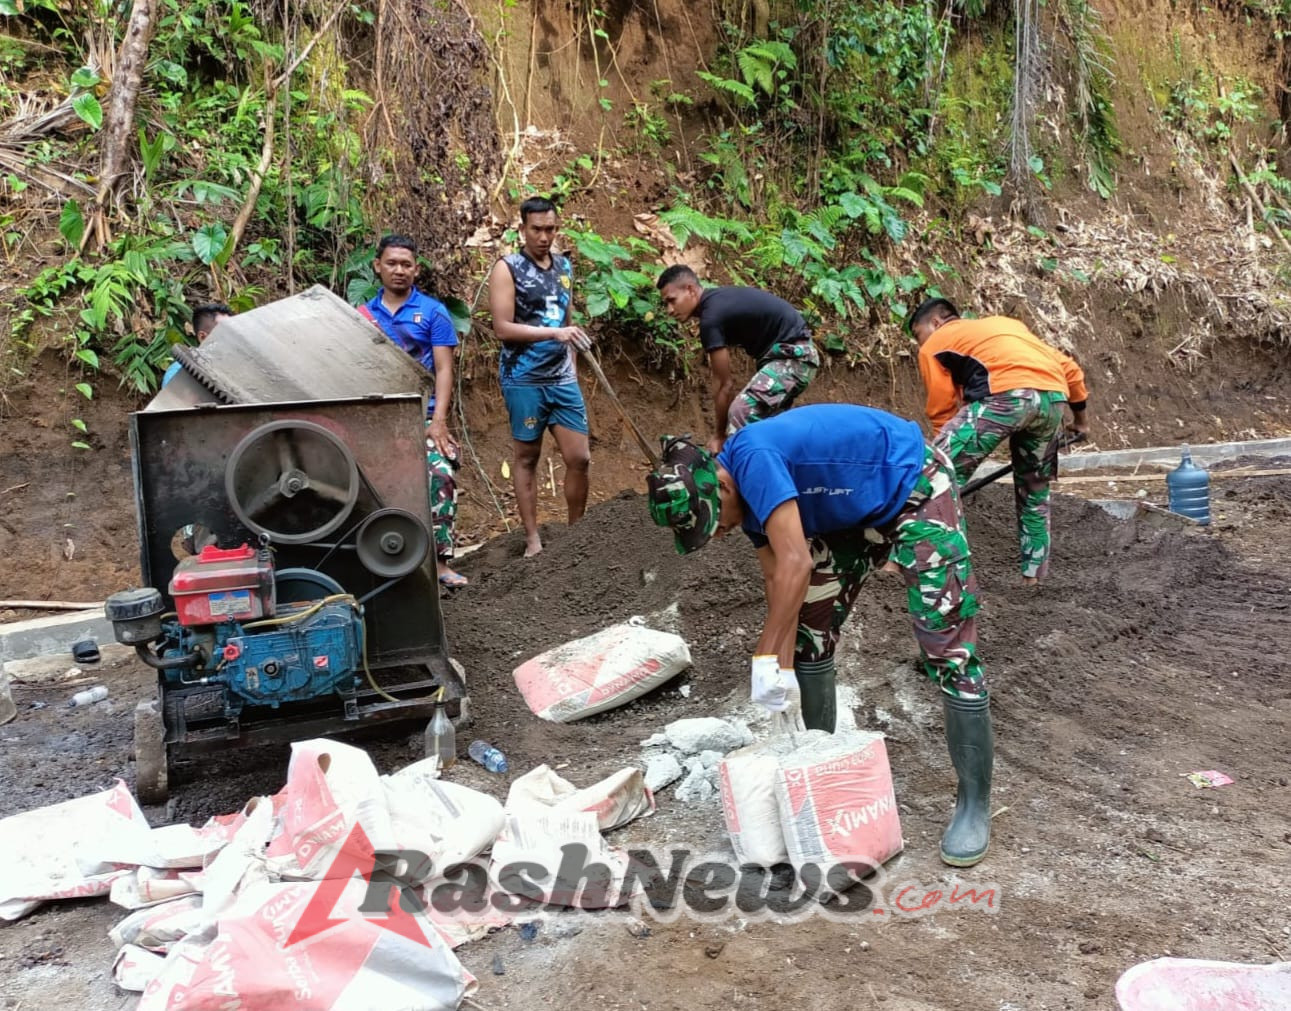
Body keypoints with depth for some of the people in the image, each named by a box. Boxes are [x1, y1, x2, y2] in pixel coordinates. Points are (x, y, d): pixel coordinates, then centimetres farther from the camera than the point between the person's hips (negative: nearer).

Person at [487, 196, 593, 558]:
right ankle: (532, 539, 13)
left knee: (579, 458, 3)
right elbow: (503, 328, -15)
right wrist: (554, 333, -22)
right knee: (526, 457, 5)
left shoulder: (564, 266, 12)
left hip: (563, 379, 5)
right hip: (524, 381, -5)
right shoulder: (507, 268, -6)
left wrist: (572, 367, 13)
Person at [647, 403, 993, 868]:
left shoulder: (751, 458, -31)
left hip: (917, 490, -9)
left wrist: (764, 656, -27)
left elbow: (795, 565, -35)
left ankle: (975, 802, -3)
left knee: (947, 648, -12)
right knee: (809, 632, 7)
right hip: (854, 511, 9)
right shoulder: (746, 491, -4)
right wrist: (785, 669, -6)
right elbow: (777, 578, -1)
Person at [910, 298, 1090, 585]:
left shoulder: (934, 345, 22)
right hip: (1054, 397, 6)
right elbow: (1069, 368, 34)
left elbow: (943, 411, 18)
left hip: (1006, 394, -6)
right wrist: (1080, 417, 45)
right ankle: (1033, 573, 29)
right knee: (1035, 487, 24)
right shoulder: (1006, 323, 37)